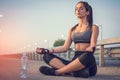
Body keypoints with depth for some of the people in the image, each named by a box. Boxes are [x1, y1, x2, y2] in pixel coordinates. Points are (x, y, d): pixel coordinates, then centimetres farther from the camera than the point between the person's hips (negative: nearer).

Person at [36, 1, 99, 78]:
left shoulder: (93, 28, 6)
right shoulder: (72, 30, 19)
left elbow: (92, 46, -7)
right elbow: (65, 47, 9)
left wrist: (89, 49, -32)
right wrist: (47, 50, -3)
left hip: (88, 62, -4)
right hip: (75, 61, 5)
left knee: (87, 56, -41)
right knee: (47, 56, -13)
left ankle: (56, 72, -26)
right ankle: (75, 71, -35)